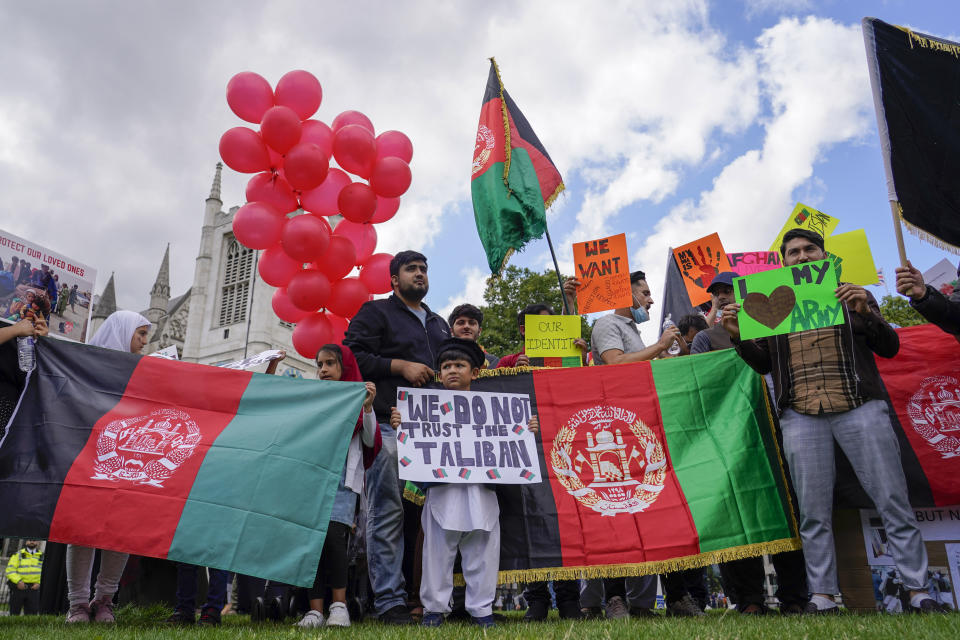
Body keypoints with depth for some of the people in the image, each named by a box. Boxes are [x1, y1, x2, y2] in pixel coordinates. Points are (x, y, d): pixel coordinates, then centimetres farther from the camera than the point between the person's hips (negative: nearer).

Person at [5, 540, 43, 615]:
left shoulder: (42, 556, 13)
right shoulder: (17, 555, 9)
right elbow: (10, 570, -1)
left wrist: (38, 583, -8)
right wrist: (18, 581, -15)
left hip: (33, 588, 1)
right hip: (18, 587, -1)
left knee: (32, 613, -2)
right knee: (14, 612, 1)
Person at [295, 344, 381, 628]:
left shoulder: (357, 396, 10)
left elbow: (370, 442, 4)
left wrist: (367, 407, -10)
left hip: (341, 479, -3)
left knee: (332, 533, -21)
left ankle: (339, 604, -11)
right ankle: (315, 610, -2)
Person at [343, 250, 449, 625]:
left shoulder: (439, 324, 28)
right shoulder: (376, 312, 9)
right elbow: (352, 355, -4)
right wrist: (401, 366, -10)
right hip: (390, 425, -5)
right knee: (388, 513, -8)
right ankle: (390, 601, -3)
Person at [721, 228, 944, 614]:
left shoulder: (854, 297, 14)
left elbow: (889, 349, 6)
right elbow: (763, 365, 15)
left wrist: (866, 314, -11)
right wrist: (739, 336, -2)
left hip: (860, 408, -1)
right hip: (801, 418, 1)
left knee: (893, 502, -2)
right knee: (813, 513, 1)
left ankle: (918, 593, 8)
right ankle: (822, 597, 7)